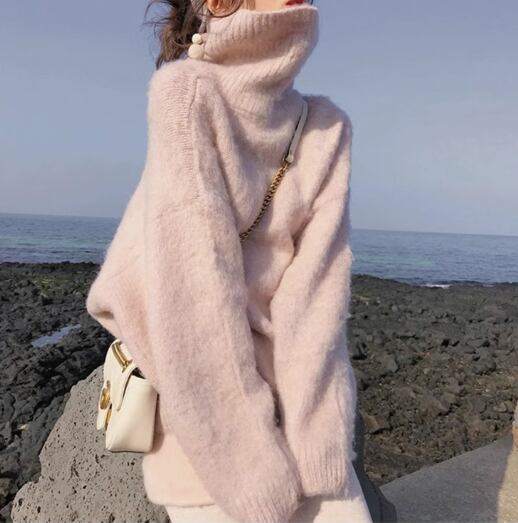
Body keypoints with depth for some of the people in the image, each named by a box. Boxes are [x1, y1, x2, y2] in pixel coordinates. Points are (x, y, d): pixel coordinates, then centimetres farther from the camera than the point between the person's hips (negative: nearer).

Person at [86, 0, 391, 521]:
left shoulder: (326, 126, 2)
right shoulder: (186, 90, -12)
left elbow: (318, 280, -8)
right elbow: (195, 274, -19)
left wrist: (306, 434, -16)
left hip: (289, 386, 4)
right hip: (196, 383, -4)